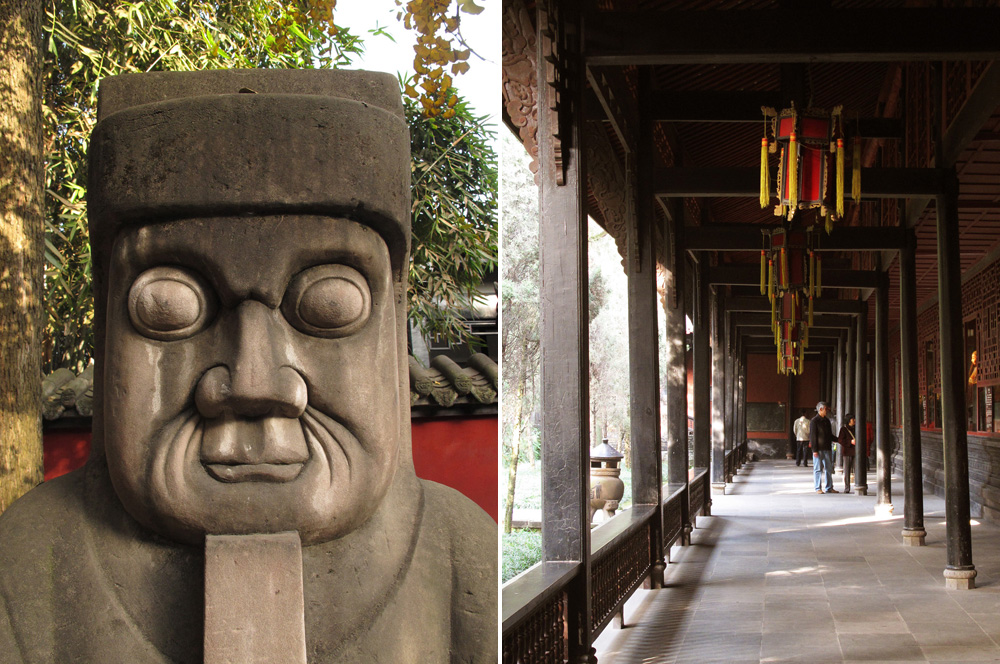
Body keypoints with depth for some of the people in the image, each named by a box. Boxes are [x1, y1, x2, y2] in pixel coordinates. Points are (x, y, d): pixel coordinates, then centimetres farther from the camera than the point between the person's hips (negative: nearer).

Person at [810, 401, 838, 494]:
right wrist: (814, 450, -16)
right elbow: (812, 436, -11)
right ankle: (818, 488, 3)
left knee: (829, 468, 8)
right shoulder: (814, 421, -7)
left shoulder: (827, 421, 15)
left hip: (827, 448, 7)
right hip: (818, 449, -7)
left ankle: (829, 488, 14)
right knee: (818, 469, -2)